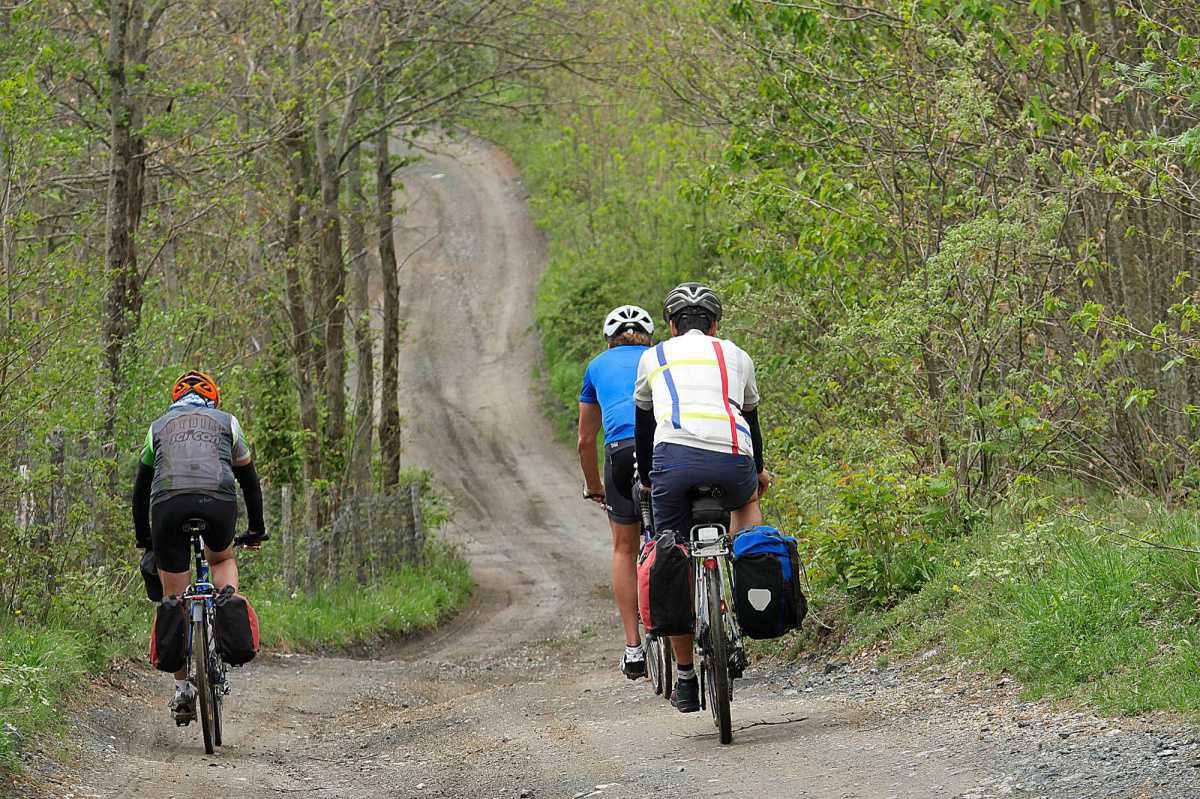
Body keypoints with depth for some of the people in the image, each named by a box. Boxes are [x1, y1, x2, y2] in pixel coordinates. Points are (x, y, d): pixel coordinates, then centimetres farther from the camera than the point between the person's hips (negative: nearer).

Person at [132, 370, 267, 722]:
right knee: (222, 560, 32)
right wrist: (257, 530, 44)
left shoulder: (159, 426, 31)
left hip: (167, 502, 0)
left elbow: (140, 487, 36)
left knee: (175, 602, 11)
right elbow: (248, 478, 35)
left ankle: (182, 688, 8)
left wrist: (143, 538, 46)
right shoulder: (226, 421, 29)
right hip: (218, 500, 0)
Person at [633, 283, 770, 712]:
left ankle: (685, 680, 13)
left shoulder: (654, 357, 26)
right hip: (732, 459, 2)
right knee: (747, 502, 37)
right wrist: (759, 471, 60)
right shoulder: (736, 356, 28)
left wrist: (647, 480, 50)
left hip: (674, 458, -1)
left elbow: (643, 426, 34)